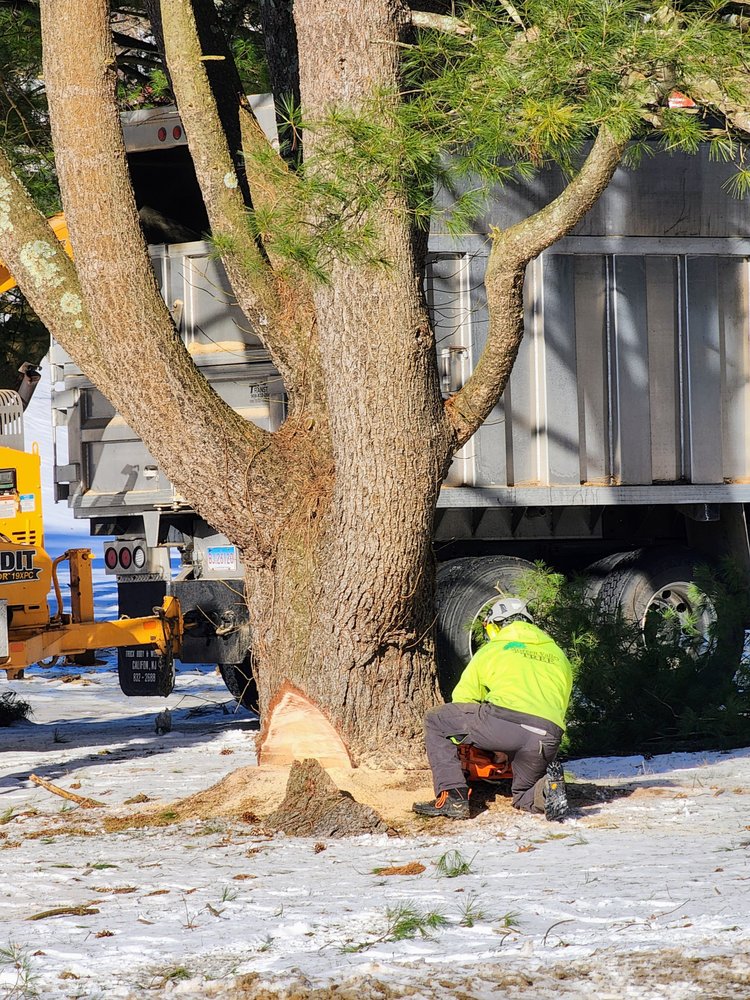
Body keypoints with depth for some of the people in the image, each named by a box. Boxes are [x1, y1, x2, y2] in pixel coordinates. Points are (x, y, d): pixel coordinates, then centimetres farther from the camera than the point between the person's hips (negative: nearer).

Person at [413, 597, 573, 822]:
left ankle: (452, 797, 3)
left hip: (506, 718, -4)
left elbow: (462, 699, 29)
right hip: (548, 737, 4)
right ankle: (547, 790, -11)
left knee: (435, 721, 18)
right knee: (524, 798, 28)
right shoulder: (559, 657, 32)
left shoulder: (491, 650, 24)